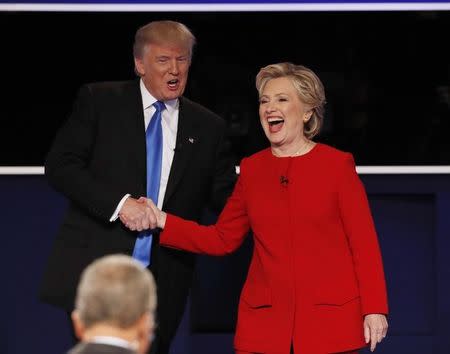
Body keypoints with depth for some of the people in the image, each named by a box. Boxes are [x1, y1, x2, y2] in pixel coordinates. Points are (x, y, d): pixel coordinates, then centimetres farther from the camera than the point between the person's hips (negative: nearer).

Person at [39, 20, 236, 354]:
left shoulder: (208, 127, 10)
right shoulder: (99, 101, 3)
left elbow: (227, 198, 10)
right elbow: (60, 165, -4)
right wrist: (118, 203, -17)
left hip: (163, 283, 3)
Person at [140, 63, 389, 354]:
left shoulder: (337, 164, -1)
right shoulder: (252, 169, 10)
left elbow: (364, 242, -2)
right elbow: (223, 239, 13)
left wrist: (374, 308, -7)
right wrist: (162, 222, 4)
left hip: (330, 319, -3)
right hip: (265, 320, 3)